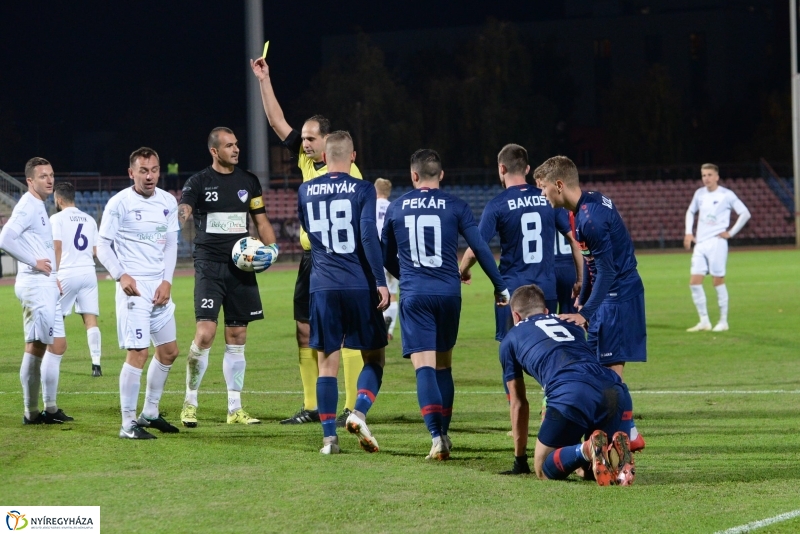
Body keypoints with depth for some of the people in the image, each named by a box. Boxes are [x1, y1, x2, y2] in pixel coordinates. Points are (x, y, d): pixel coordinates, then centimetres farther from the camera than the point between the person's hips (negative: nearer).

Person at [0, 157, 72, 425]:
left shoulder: (38, 206, 17)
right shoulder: (27, 207, -13)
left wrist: (53, 277, 17)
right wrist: (34, 262, -21)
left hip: (44, 286, 10)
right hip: (37, 286, -10)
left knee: (35, 348, 11)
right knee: (56, 345, -10)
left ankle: (31, 412, 16)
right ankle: (49, 409, -5)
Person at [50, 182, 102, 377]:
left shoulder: (57, 218, -2)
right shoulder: (89, 220, 13)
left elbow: (57, 247, -11)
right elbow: (96, 251, 12)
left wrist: (54, 275, -12)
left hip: (67, 274, -4)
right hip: (88, 273, 4)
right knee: (90, 320, 0)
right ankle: (96, 364, -9)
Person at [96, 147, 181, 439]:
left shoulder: (168, 202, 8)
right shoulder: (119, 203, -8)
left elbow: (171, 244, 12)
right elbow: (102, 246, -5)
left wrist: (167, 281, 0)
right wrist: (121, 276, -19)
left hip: (160, 286, 7)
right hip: (134, 286, -7)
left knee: (169, 350, 12)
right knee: (138, 352, -14)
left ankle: (150, 412, 28)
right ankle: (128, 423, -8)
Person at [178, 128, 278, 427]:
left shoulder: (248, 181, 11)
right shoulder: (199, 183, -1)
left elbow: (261, 221, 17)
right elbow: (181, 214, -15)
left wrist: (271, 248, -1)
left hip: (241, 266, 4)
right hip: (209, 265, -4)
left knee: (237, 338, 7)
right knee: (205, 333, -14)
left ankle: (235, 409, 14)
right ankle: (190, 403, 0)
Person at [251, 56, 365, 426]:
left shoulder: (345, 169, -10)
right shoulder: (306, 161, 9)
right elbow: (278, 123, 14)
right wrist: (264, 81, 9)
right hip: (310, 258, 8)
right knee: (305, 331, 8)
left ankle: (352, 408, -3)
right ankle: (311, 406, 15)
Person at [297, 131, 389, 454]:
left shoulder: (305, 192, 8)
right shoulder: (362, 190, -4)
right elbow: (369, 236, -13)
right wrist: (381, 281, -12)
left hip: (323, 288, 3)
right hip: (360, 286, -3)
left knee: (327, 363, 6)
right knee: (374, 357, 10)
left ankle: (329, 437, 1)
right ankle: (359, 412, -13)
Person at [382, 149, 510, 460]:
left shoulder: (396, 208, 6)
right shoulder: (455, 206, 2)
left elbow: (386, 257, 17)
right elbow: (480, 248, -2)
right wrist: (500, 286, 6)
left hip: (414, 295, -1)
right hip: (448, 293, 1)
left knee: (424, 366, -6)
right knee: (444, 365, 17)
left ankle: (436, 436, -22)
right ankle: (443, 432, 21)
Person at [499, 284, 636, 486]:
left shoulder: (511, 339, 28)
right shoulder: (570, 325, 39)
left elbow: (519, 404, 32)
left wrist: (520, 460, 42)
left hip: (570, 394, -4)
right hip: (614, 390, 4)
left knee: (544, 470, 14)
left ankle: (586, 450, -16)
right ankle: (615, 452, -13)